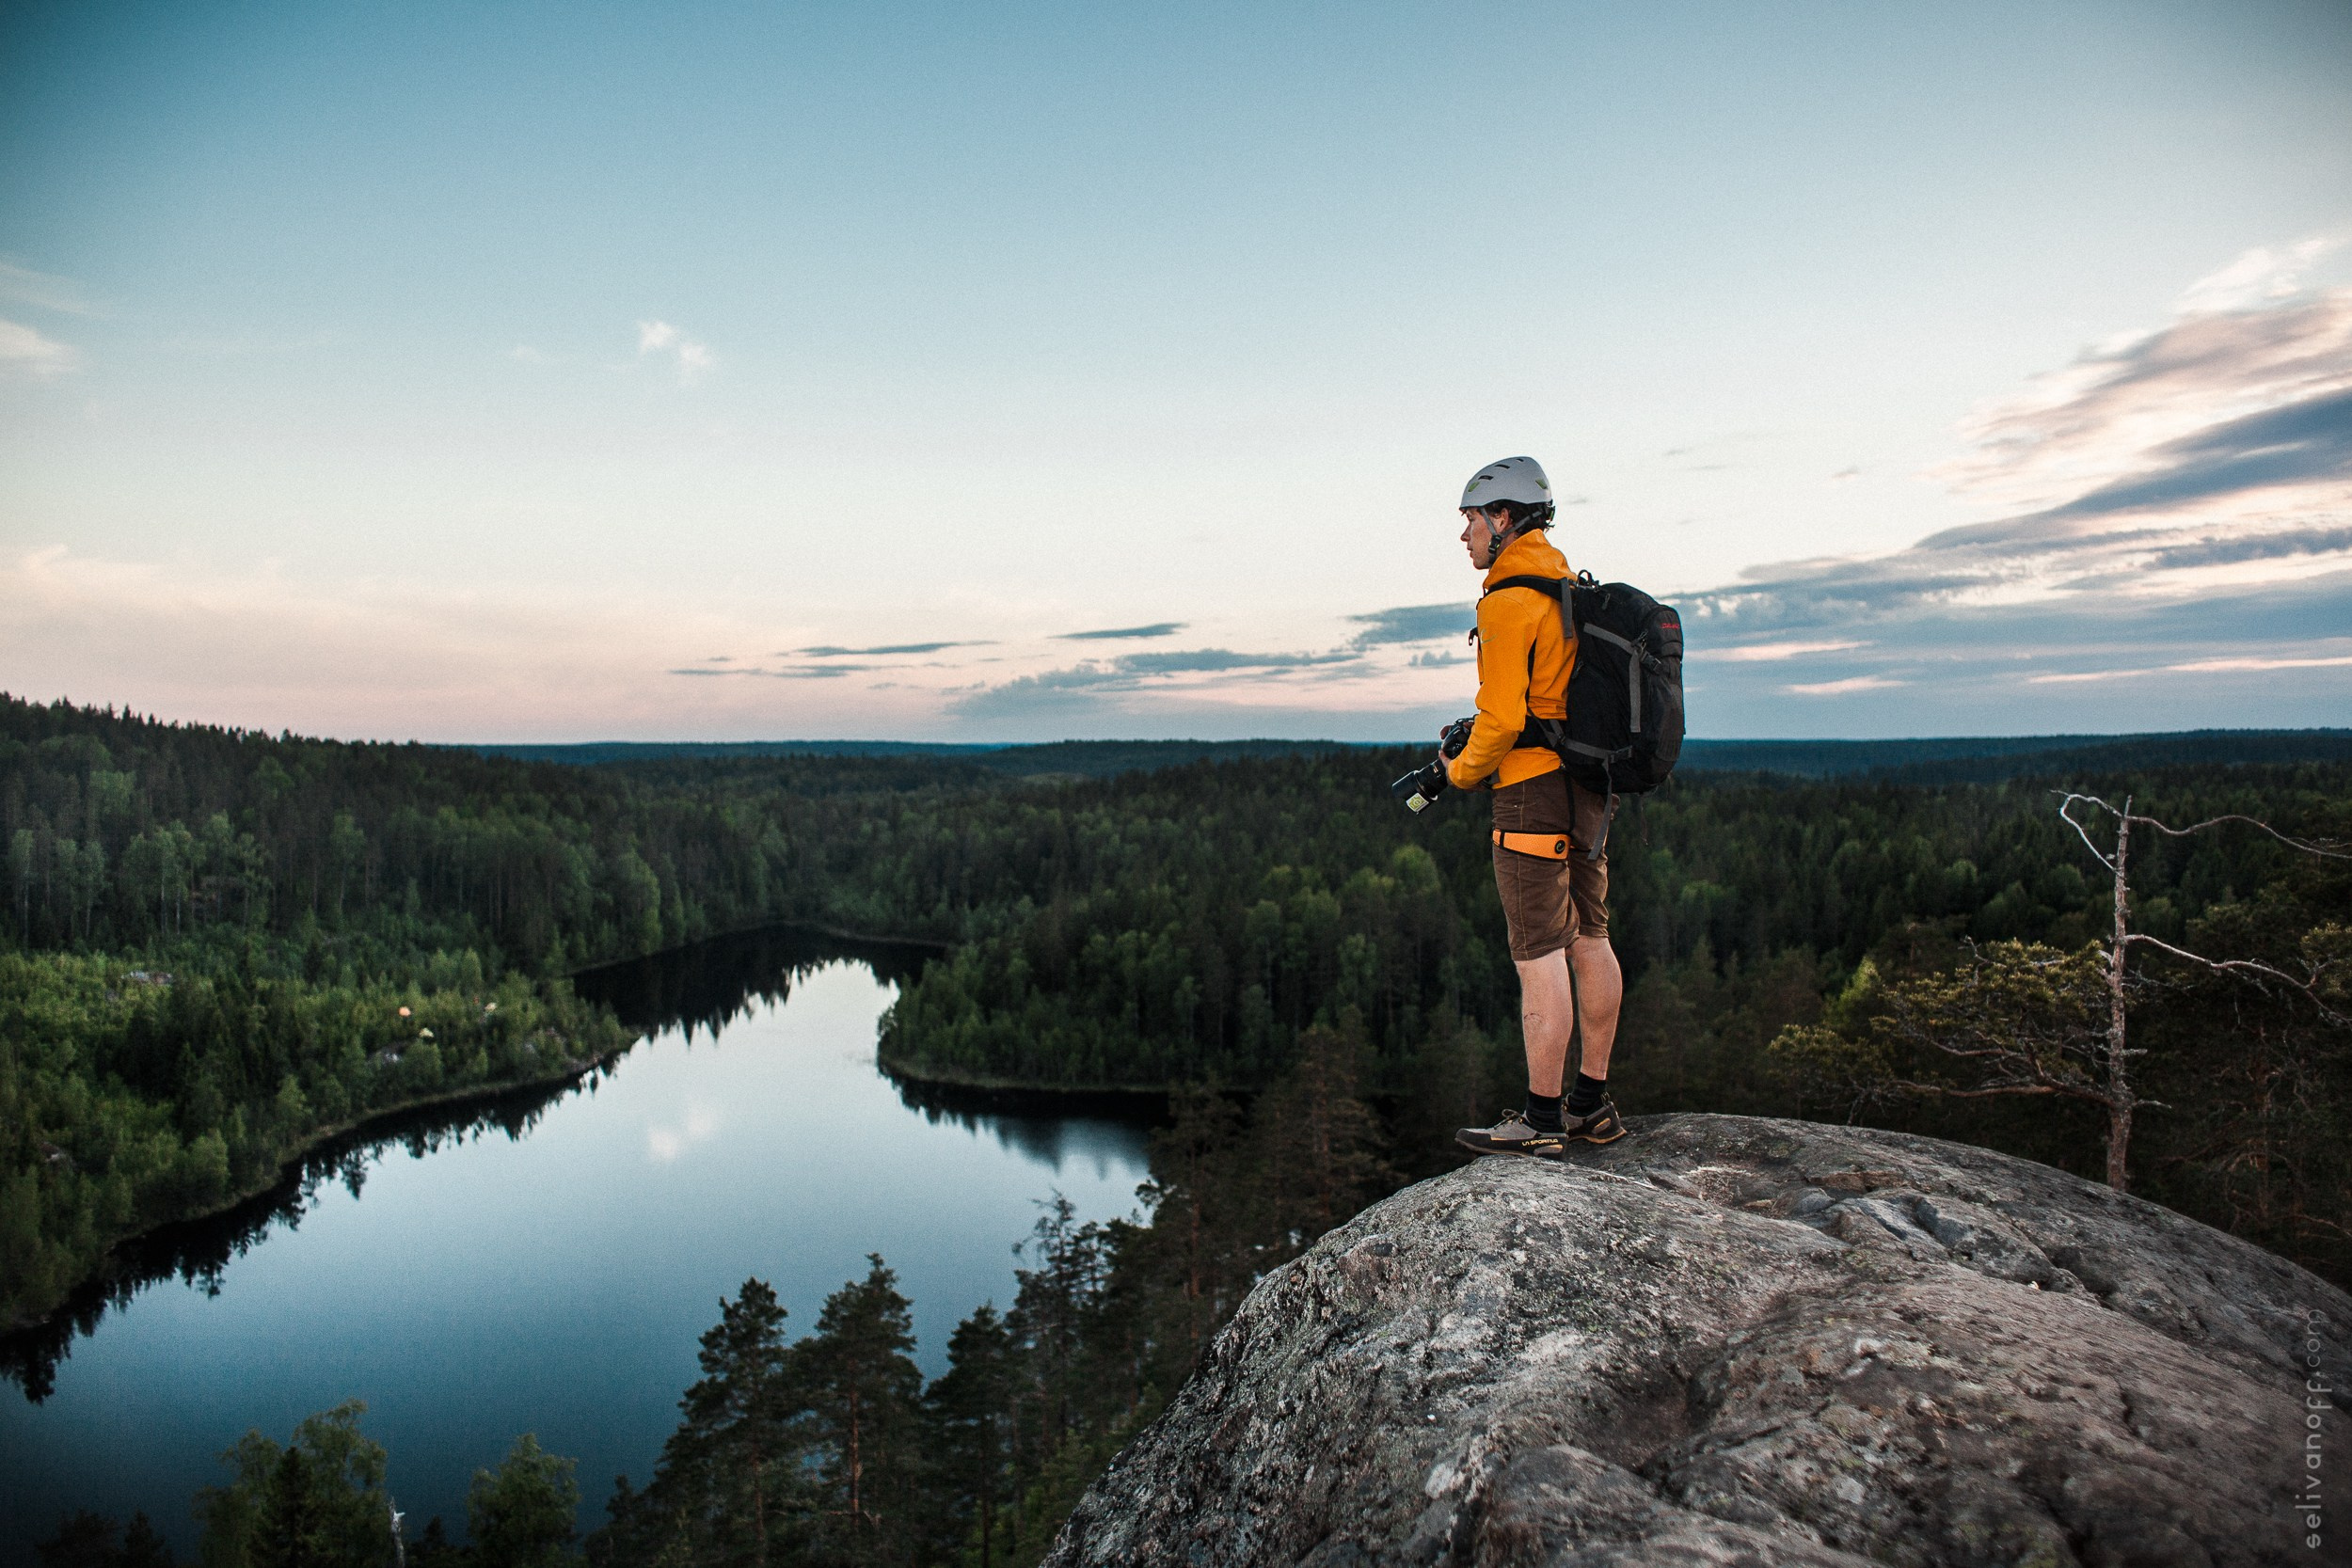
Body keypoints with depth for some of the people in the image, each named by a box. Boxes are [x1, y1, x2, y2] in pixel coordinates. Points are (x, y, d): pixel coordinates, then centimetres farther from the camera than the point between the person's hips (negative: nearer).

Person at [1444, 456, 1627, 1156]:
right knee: (1589, 941, 12)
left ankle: (1541, 1120, 2)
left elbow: (1502, 717, -19)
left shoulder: (1507, 603, -14)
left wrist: (1462, 771, -3)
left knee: (1541, 957, -5)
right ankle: (1592, 1104, 22)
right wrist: (1475, 738, 17)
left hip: (1532, 791, -9)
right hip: (1589, 788, 10)